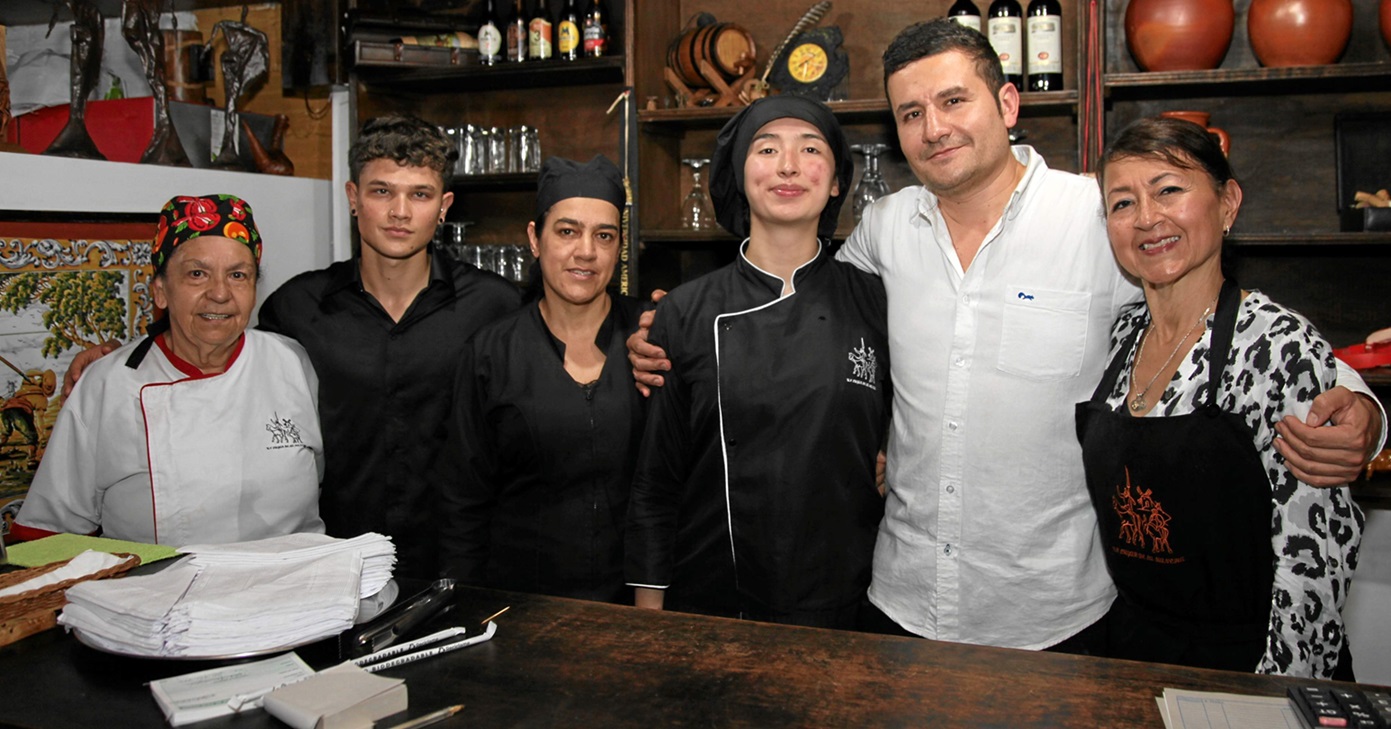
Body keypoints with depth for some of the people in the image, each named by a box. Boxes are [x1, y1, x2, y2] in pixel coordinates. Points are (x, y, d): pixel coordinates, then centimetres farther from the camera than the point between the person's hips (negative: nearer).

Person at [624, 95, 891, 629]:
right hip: (710, 603, 0)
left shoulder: (875, 304, -2)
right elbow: (654, 482, 0)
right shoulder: (685, 314, -4)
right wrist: (649, 615, 0)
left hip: (845, 606, 1)